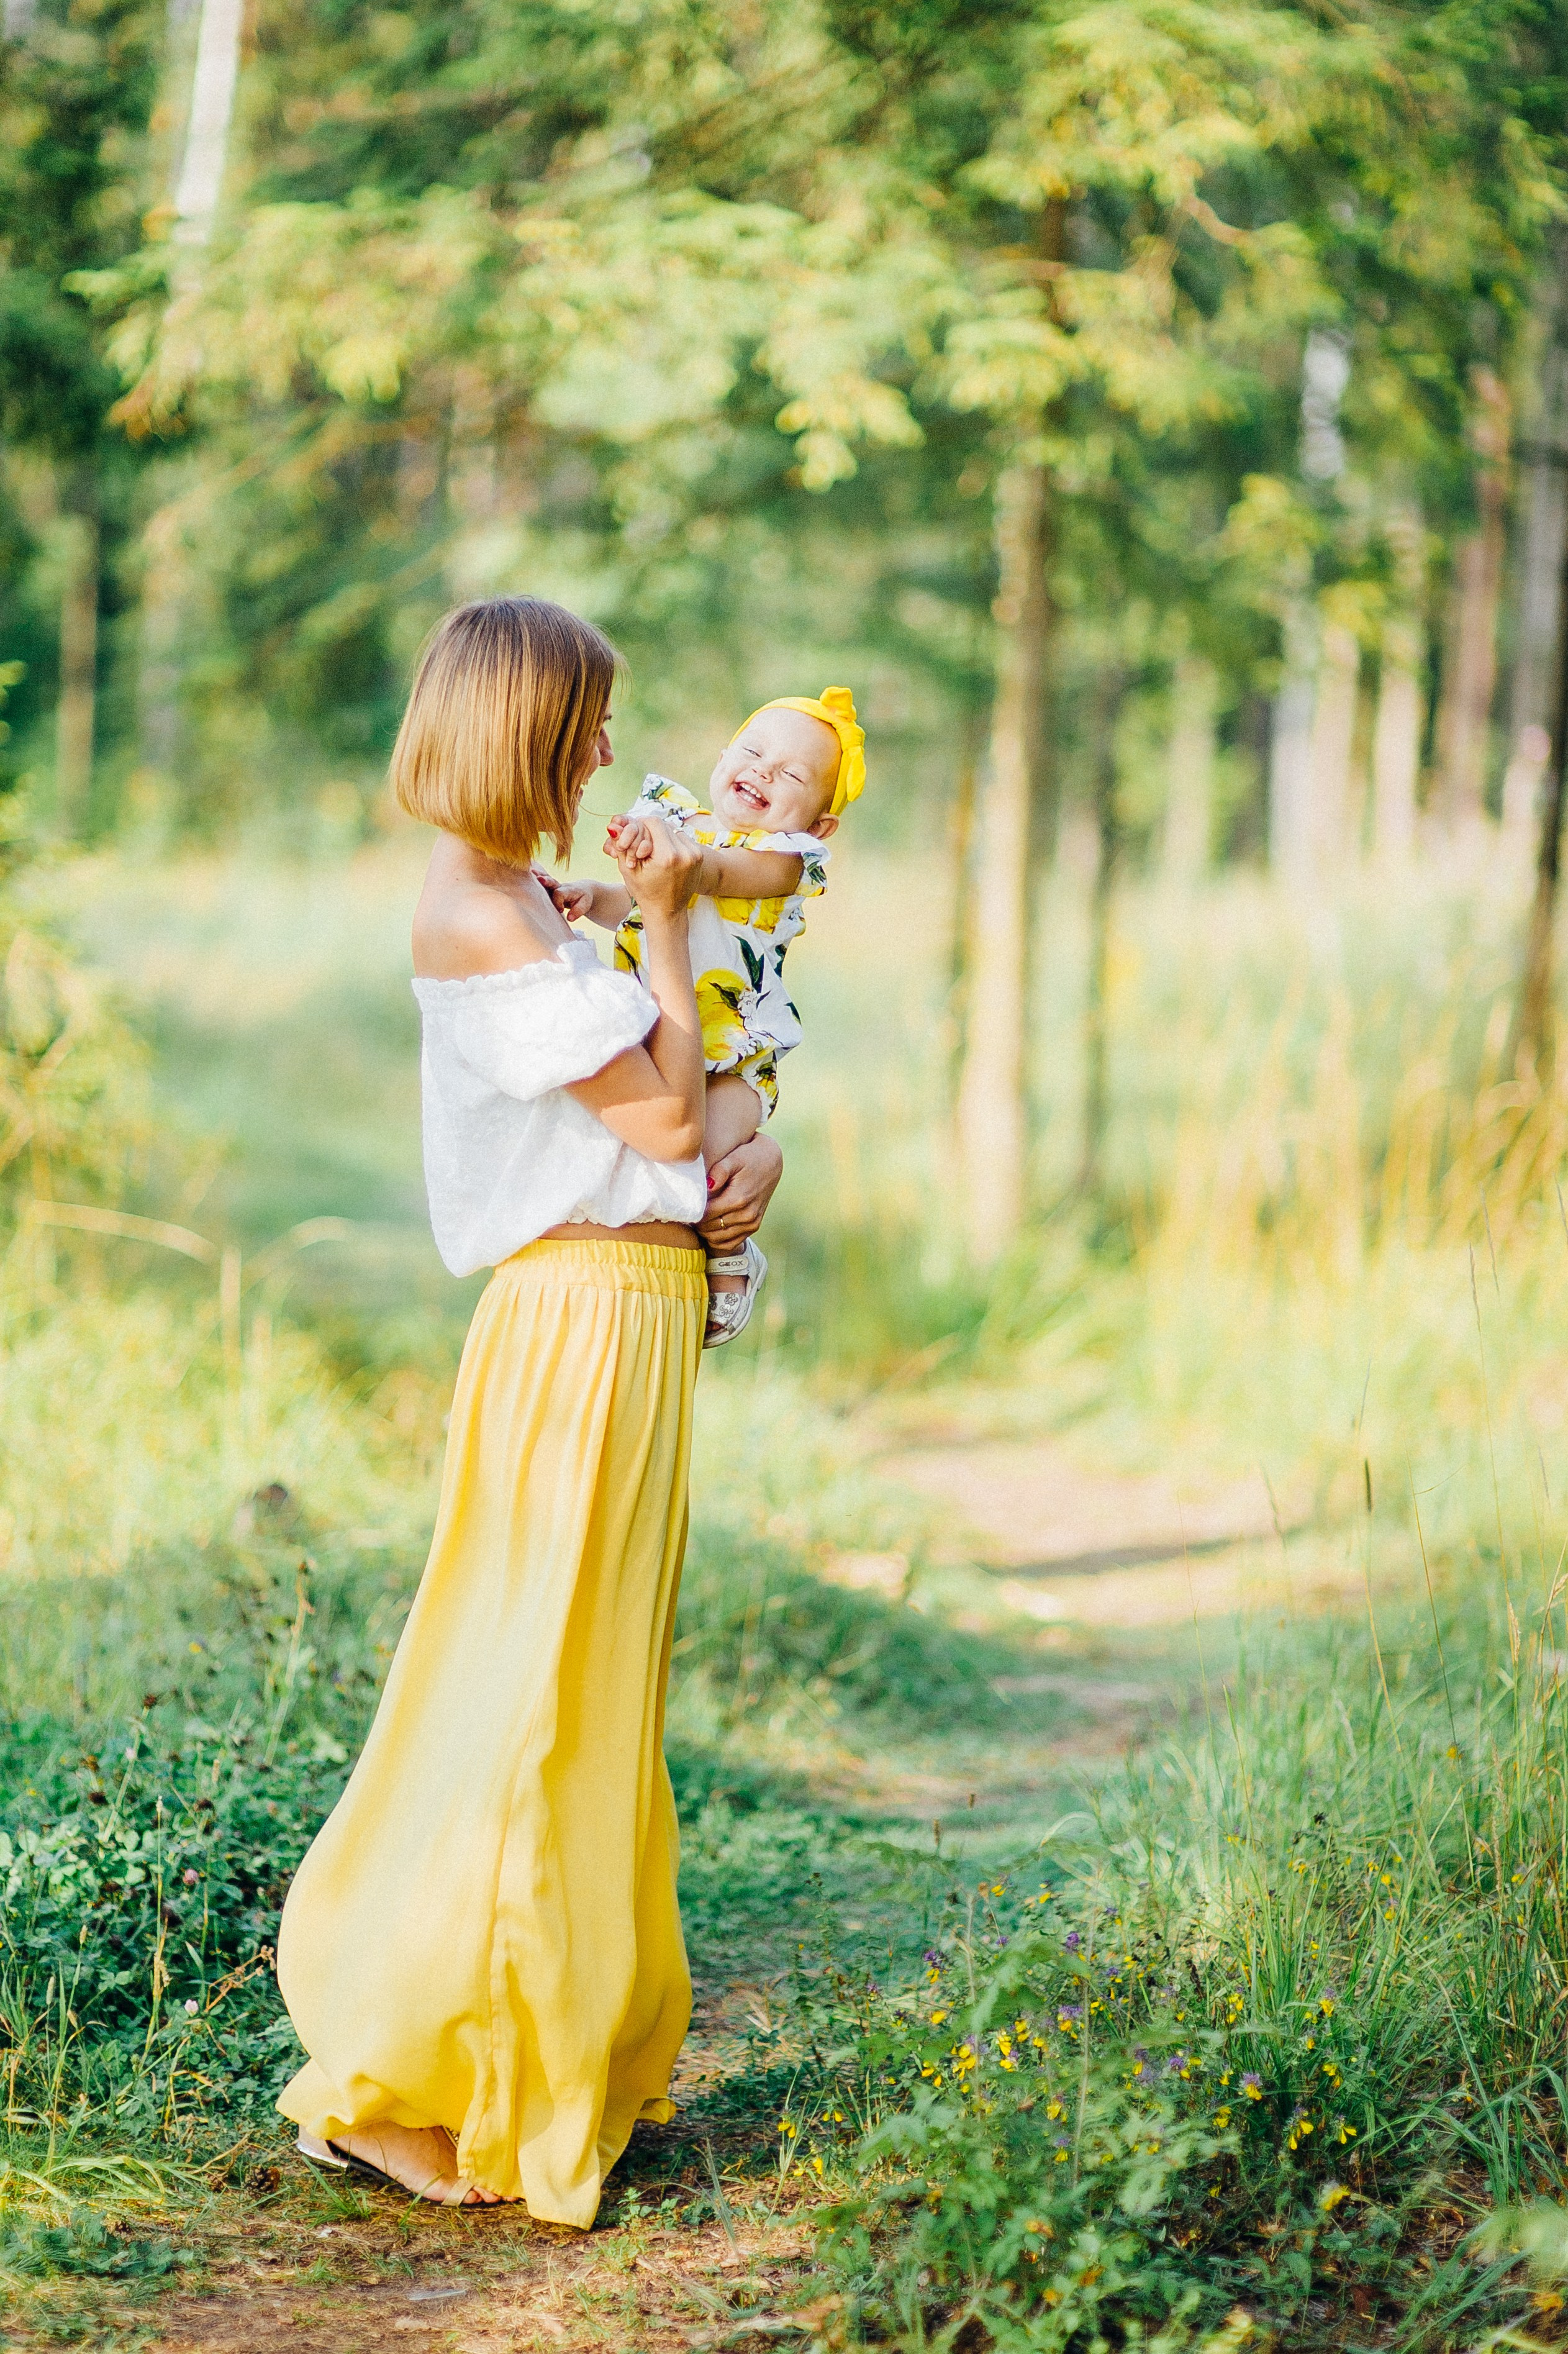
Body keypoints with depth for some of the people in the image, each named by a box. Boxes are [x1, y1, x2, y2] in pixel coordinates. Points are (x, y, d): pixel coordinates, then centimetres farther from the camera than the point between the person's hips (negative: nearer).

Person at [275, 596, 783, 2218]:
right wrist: (664, 929, -4)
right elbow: (664, 1117, -14)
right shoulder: (475, 917, -15)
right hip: (584, 1313, -10)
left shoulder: (524, 903, 15)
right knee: (532, 1693, -6)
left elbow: (679, 1101, 19)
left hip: (639, 1309, 10)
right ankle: (393, 2079, 1)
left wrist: (757, 1155, -1)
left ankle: (574, 2041, 27)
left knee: (595, 1693, 16)